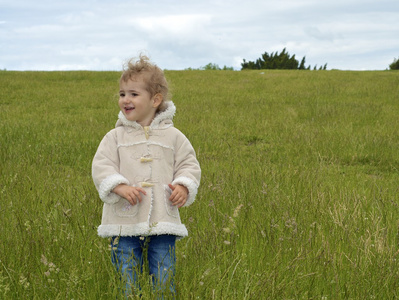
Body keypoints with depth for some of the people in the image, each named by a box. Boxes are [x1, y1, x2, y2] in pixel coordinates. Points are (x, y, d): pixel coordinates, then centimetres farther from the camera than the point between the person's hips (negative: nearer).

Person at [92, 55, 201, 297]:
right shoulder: (115, 137, 5)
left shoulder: (173, 136, 6)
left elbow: (189, 164, 11)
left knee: (164, 281, 3)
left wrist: (184, 186, -9)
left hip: (162, 222, 0)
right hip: (124, 222, 0)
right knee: (127, 282, 3)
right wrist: (120, 187, -18)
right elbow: (101, 166, -2)